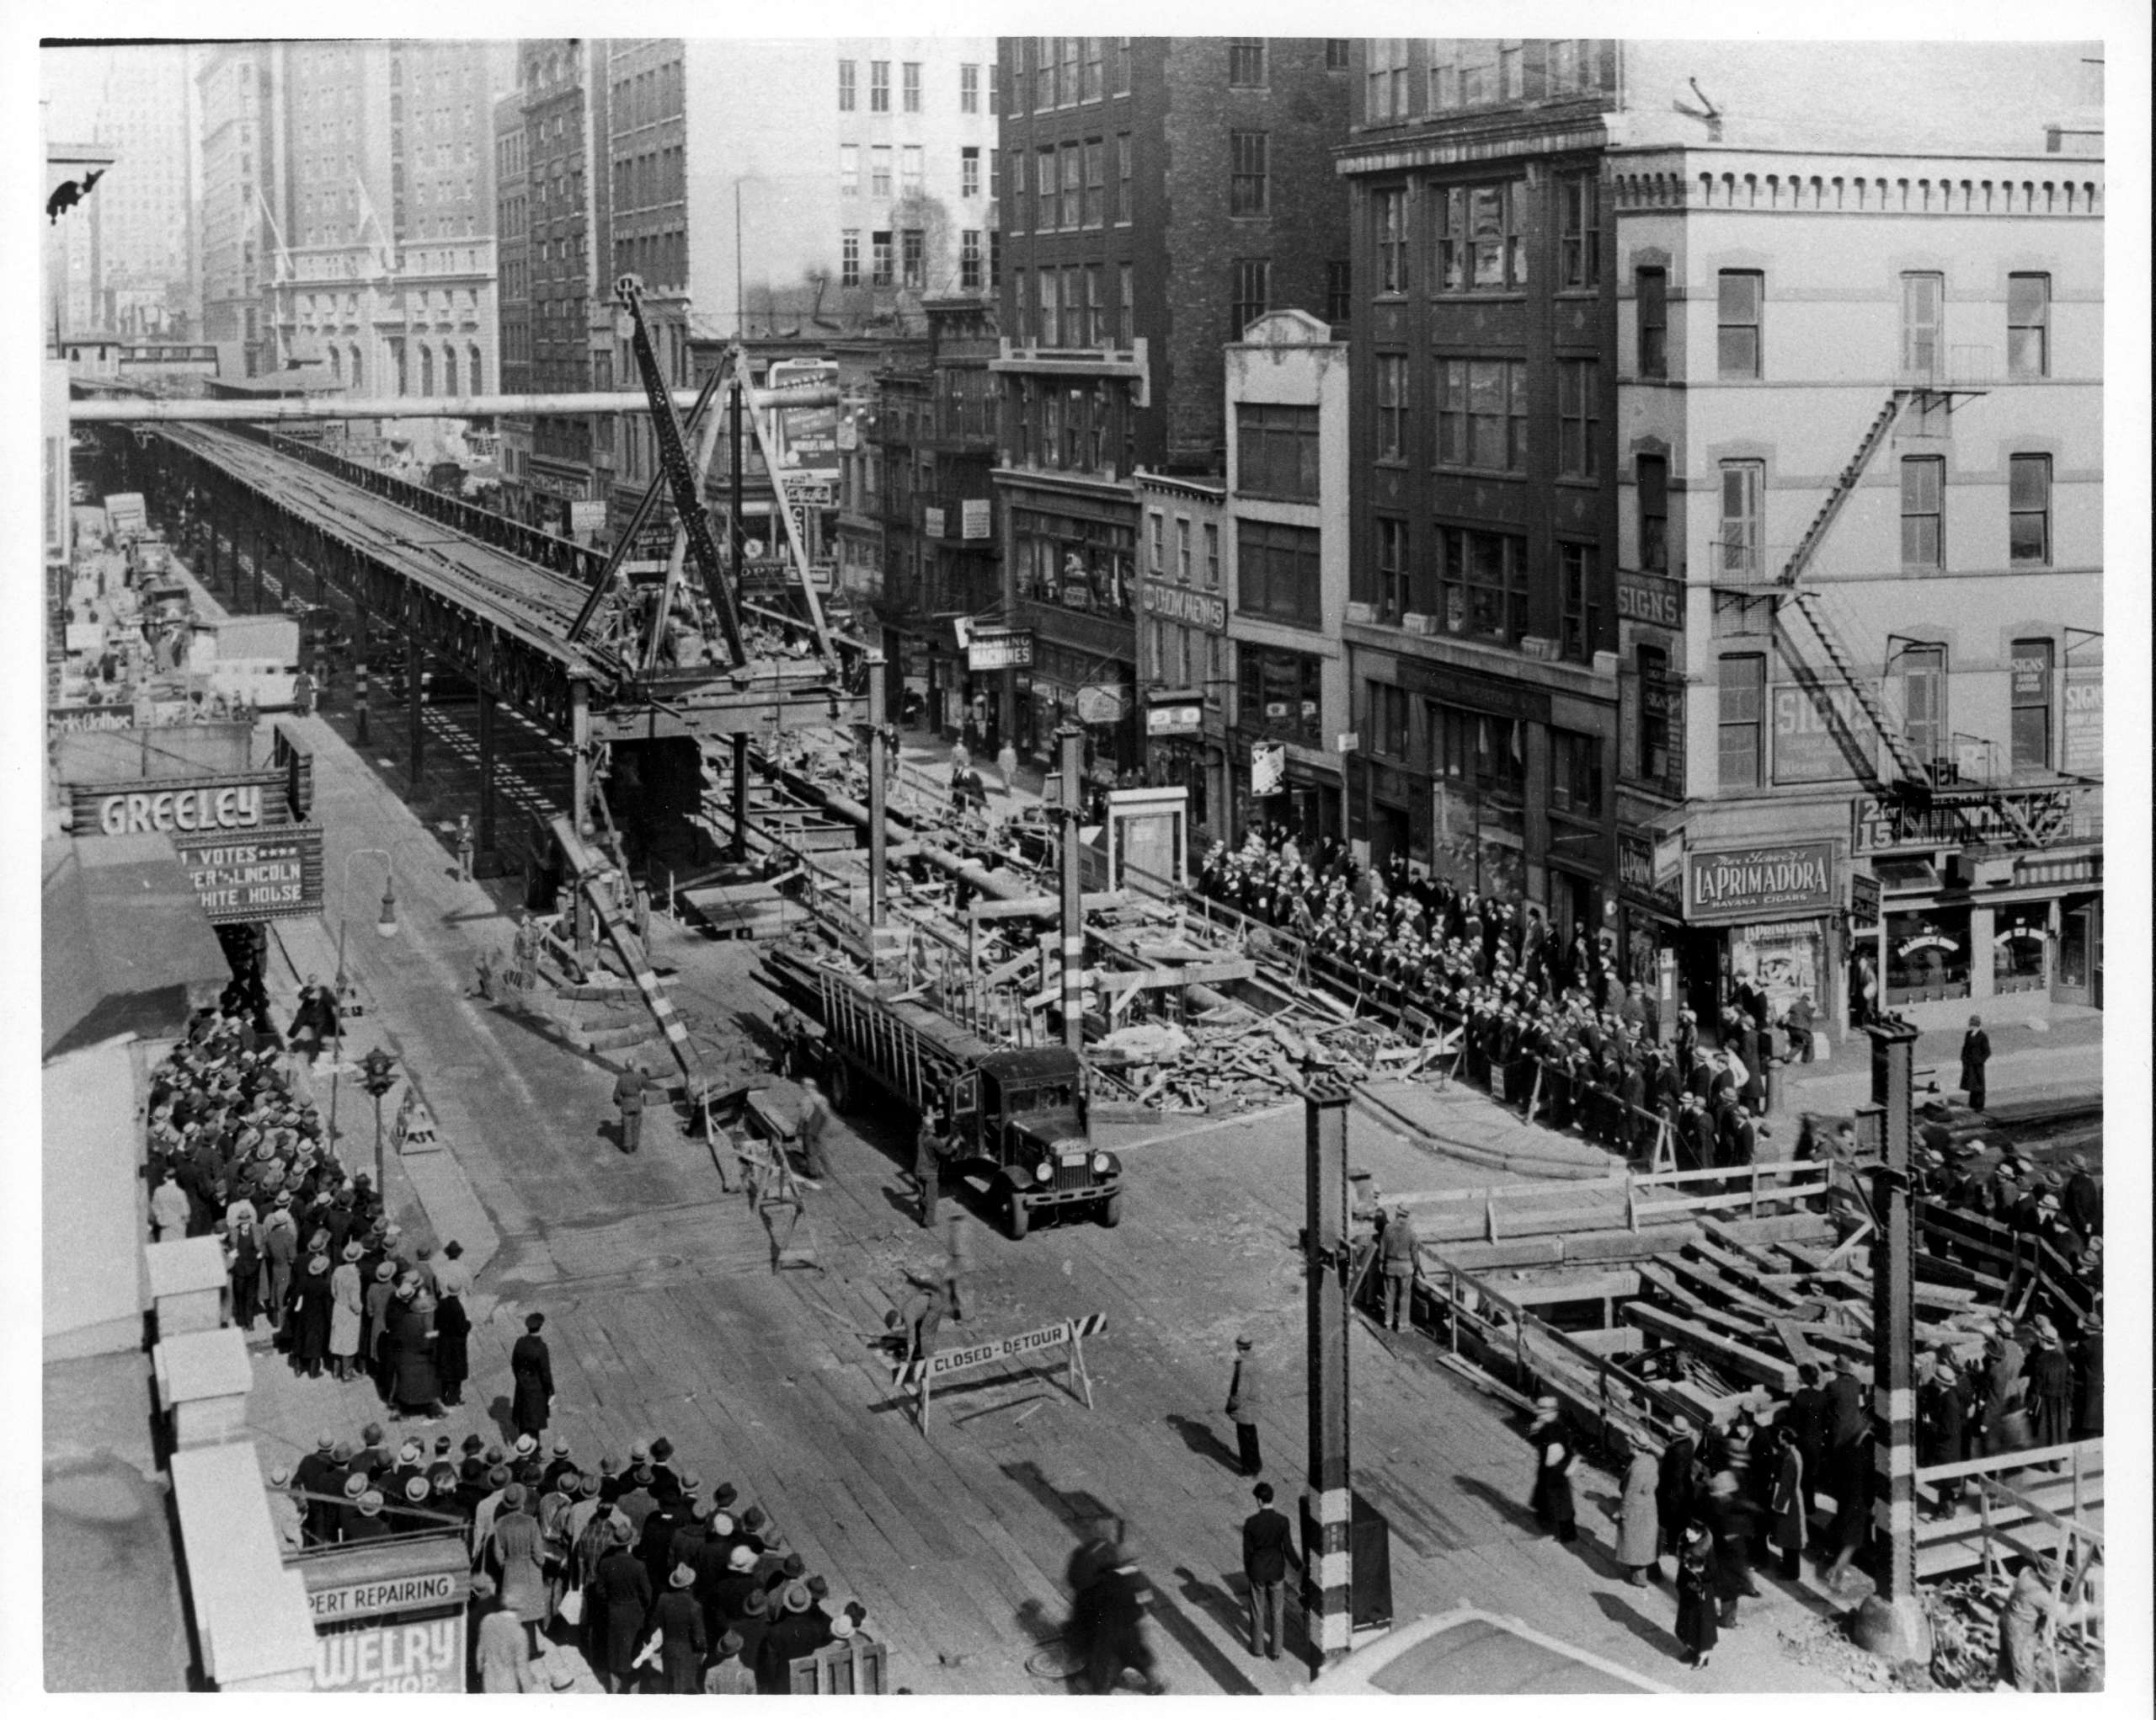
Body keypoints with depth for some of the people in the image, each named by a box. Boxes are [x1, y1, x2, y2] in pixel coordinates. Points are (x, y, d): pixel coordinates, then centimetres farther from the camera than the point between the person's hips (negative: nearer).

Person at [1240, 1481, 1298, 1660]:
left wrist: (1247, 1570, 8)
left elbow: (1247, 1550, -11)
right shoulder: (1282, 1521, -21)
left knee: (1258, 1610, 19)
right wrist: (1299, 1566, 4)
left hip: (1257, 1571, 0)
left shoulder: (1250, 1523, -21)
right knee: (1276, 1611, 18)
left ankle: (1258, 1647, 34)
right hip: (1277, 1571, 0)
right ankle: (1275, 1650, 27)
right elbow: (1288, 1549, -14)